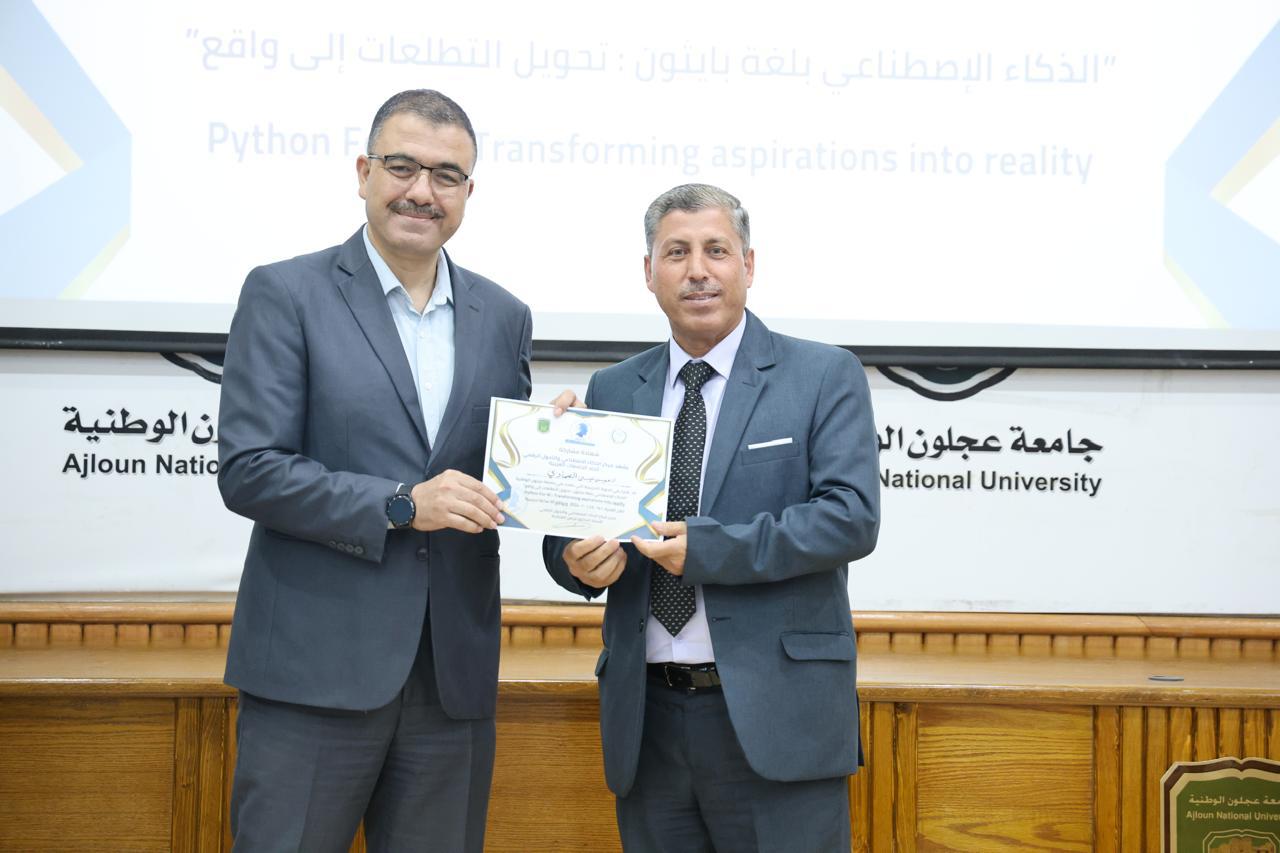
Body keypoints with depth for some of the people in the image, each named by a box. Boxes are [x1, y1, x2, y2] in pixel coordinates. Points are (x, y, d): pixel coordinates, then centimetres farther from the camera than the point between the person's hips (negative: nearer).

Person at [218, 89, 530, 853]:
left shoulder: (504, 317, 12)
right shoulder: (286, 294, -2)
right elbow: (248, 471, -9)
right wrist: (401, 505, -16)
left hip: (455, 675, 4)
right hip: (317, 668, -4)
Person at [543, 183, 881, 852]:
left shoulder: (825, 377, 1)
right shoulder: (612, 391, 12)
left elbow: (852, 516, -11)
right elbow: (569, 530, 12)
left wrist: (707, 547, -18)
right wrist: (580, 559, -12)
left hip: (775, 717, -3)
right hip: (646, 715, 4)